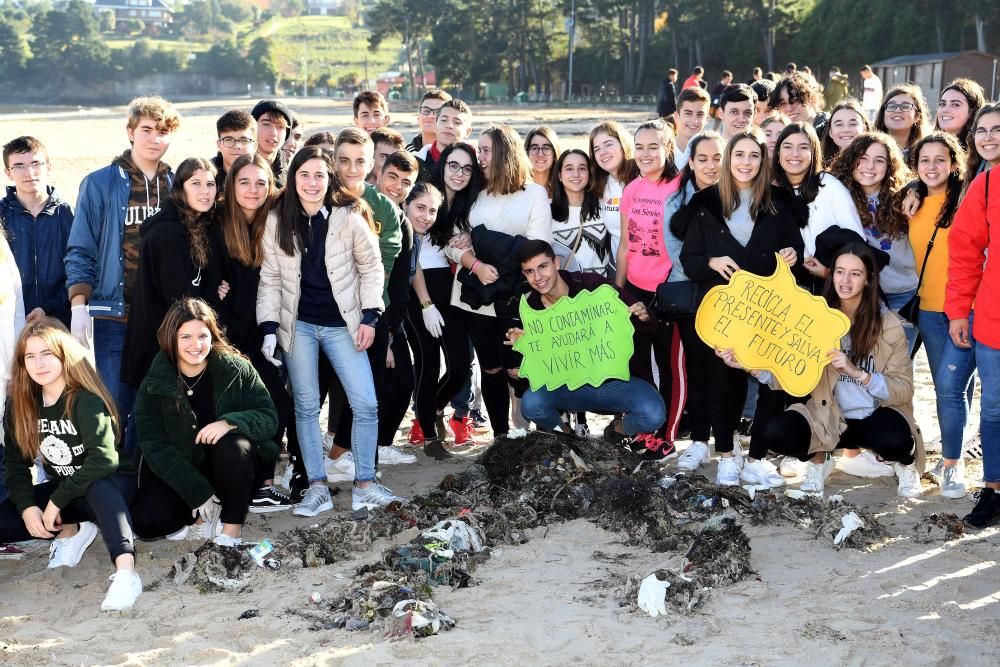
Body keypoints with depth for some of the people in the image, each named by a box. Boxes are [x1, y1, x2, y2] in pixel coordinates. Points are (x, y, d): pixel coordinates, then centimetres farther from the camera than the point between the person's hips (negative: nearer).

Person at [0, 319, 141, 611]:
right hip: (62, 488, 7)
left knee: (99, 490, -43)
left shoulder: (86, 400, -22)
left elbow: (104, 459, -32)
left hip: (110, 484, -6)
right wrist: (27, 507, -17)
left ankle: (125, 572, -56)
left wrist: (57, 502, -28)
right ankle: (70, 531, 1)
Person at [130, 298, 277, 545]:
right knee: (146, 521, -24)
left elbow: (269, 417, -12)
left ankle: (231, 525, -16)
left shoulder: (237, 369, -10)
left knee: (232, 447, -34)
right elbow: (154, 446, -13)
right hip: (179, 472, 1)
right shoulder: (154, 385, -8)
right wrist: (199, 493, -22)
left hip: (232, 470, -1)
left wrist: (230, 422, -34)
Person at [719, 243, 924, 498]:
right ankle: (819, 459, 9)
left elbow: (903, 390, -13)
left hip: (877, 418, -2)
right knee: (778, 432, -26)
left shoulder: (888, 325, -9)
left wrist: (857, 373, -28)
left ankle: (906, 463, 3)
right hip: (829, 418, 2)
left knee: (894, 438, -36)